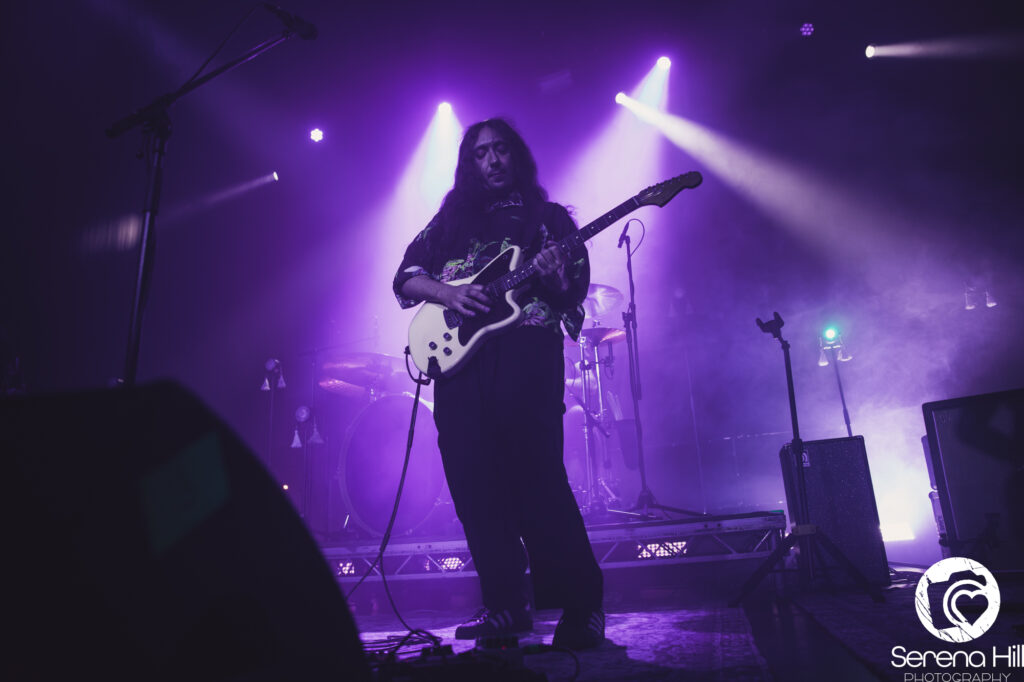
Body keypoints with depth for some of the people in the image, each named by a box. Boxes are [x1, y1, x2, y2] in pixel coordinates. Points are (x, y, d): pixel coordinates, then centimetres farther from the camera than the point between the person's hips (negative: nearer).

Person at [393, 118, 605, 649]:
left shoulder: (549, 217, 15)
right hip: (458, 353, 4)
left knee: (538, 480, -12)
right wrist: (447, 292, -5)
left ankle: (581, 607, 1)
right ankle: (506, 606, 13)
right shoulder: (448, 221, 22)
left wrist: (552, 277, -17)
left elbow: (575, 291, 6)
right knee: (474, 486, 1)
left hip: (524, 352, -3)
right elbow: (405, 276, 14)